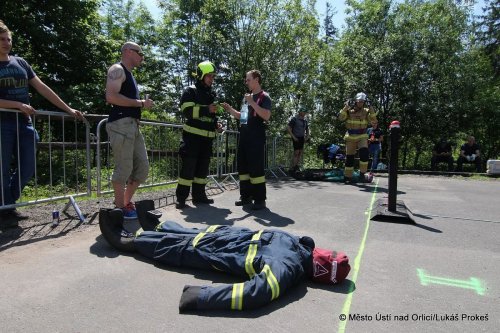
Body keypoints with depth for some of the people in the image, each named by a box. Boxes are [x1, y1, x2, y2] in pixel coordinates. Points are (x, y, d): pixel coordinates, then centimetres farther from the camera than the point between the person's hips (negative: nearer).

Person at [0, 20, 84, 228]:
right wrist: (19, 105, -19)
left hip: (24, 123, 5)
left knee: (27, 169, 5)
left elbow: (42, 88, 10)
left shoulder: (20, 63, 14)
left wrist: (68, 109, 4)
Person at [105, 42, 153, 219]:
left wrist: (142, 104, 15)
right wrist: (140, 103, -13)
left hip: (133, 124, 10)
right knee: (124, 168, -7)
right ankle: (120, 208, 3)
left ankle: (127, 202, 19)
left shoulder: (129, 74, 26)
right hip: (121, 124, -10)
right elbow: (111, 97, -18)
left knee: (142, 167, 9)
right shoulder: (117, 70, -3)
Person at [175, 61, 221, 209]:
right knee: (189, 166, -8)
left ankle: (199, 195, 17)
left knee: (203, 166, 8)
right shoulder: (190, 91, -2)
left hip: (207, 137, 7)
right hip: (193, 135, -7)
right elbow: (187, 111, -15)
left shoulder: (211, 94, 20)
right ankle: (181, 197, -2)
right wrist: (207, 109, -24)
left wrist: (216, 123, 11)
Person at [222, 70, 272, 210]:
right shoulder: (248, 97, 20)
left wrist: (252, 103, -19)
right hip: (244, 136, 8)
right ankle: (246, 196, 17)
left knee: (256, 167, -8)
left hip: (256, 138, -8)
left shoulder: (264, 97, -2)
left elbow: (266, 116, -16)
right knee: (243, 166, 8)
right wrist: (230, 110, 11)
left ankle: (260, 199, -1)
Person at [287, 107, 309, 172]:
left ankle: (296, 165, 19)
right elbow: (288, 128, -14)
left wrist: (307, 136, 9)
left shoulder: (305, 121, 13)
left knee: (301, 152, 7)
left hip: (302, 138, 7)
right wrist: (293, 137, -17)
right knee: (296, 153, -10)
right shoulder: (294, 119, -8)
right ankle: (293, 168, -5)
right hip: (296, 138, -7)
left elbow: (307, 129, 26)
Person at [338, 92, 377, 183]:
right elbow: (341, 118, -14)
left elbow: (374, 120, -10)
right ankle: (348, 177, 17)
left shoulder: (366, 111, 2)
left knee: (364, 152, -23)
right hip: (350, 137, 0)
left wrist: (370, 109, -19)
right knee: (349, 157, 5)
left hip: (362, 136, 0)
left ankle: (362, 174, -11)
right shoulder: (349, 110, 0)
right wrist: (346, 107, -22)